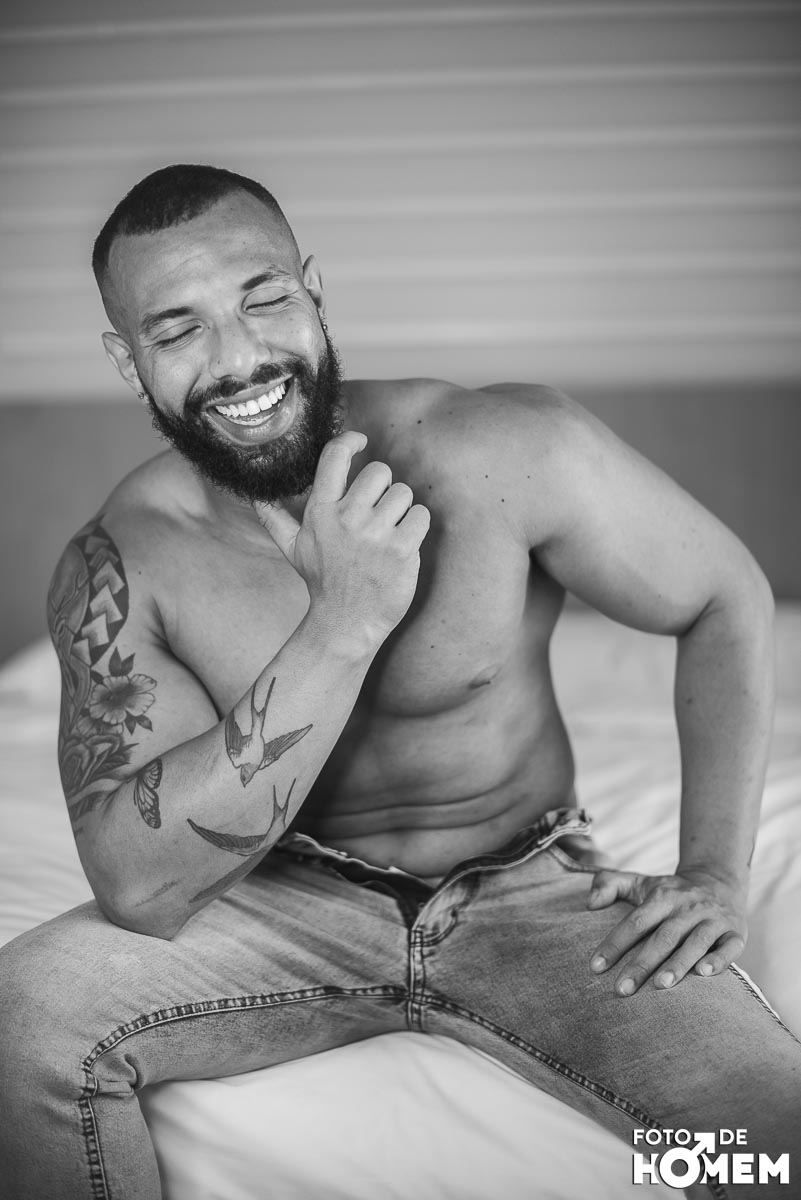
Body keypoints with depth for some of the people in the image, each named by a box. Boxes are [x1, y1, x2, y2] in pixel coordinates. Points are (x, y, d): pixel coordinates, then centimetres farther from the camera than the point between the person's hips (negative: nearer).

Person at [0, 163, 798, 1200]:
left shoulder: (512, 451, -16)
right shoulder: (119, 567, -13)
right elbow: (136, 887, -23)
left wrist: (716, 872, -11)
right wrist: (343, 623, -31)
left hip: (530, 894, 0)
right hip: (287, 907, 1)